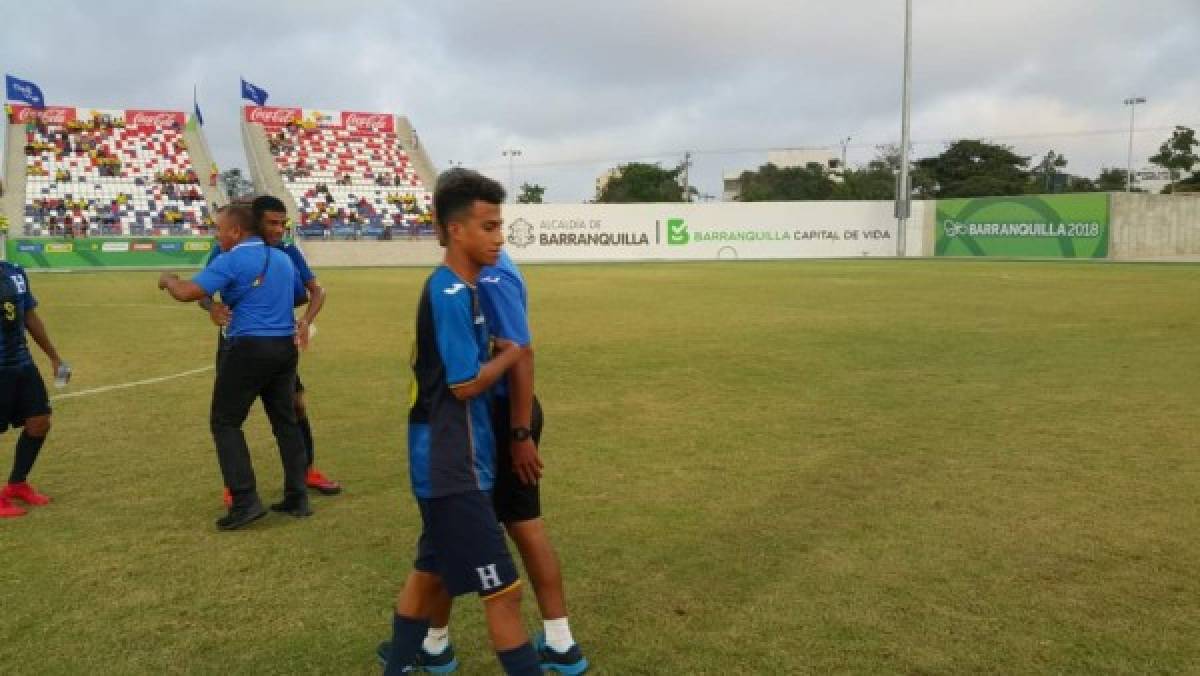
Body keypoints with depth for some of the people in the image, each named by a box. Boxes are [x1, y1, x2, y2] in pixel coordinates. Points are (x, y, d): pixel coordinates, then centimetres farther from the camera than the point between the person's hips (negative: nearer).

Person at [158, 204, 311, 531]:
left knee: (225, 422, 3)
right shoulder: (282, 258, 12)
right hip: (285, 347, 7)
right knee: (285, 421, 13)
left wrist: (167, 279, 4)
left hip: (248, 348, -7)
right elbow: (295, 297, 24)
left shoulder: (231, 261, -11)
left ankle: (246, 501, -3)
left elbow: (187, 293, -15)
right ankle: (297, 498, 15)